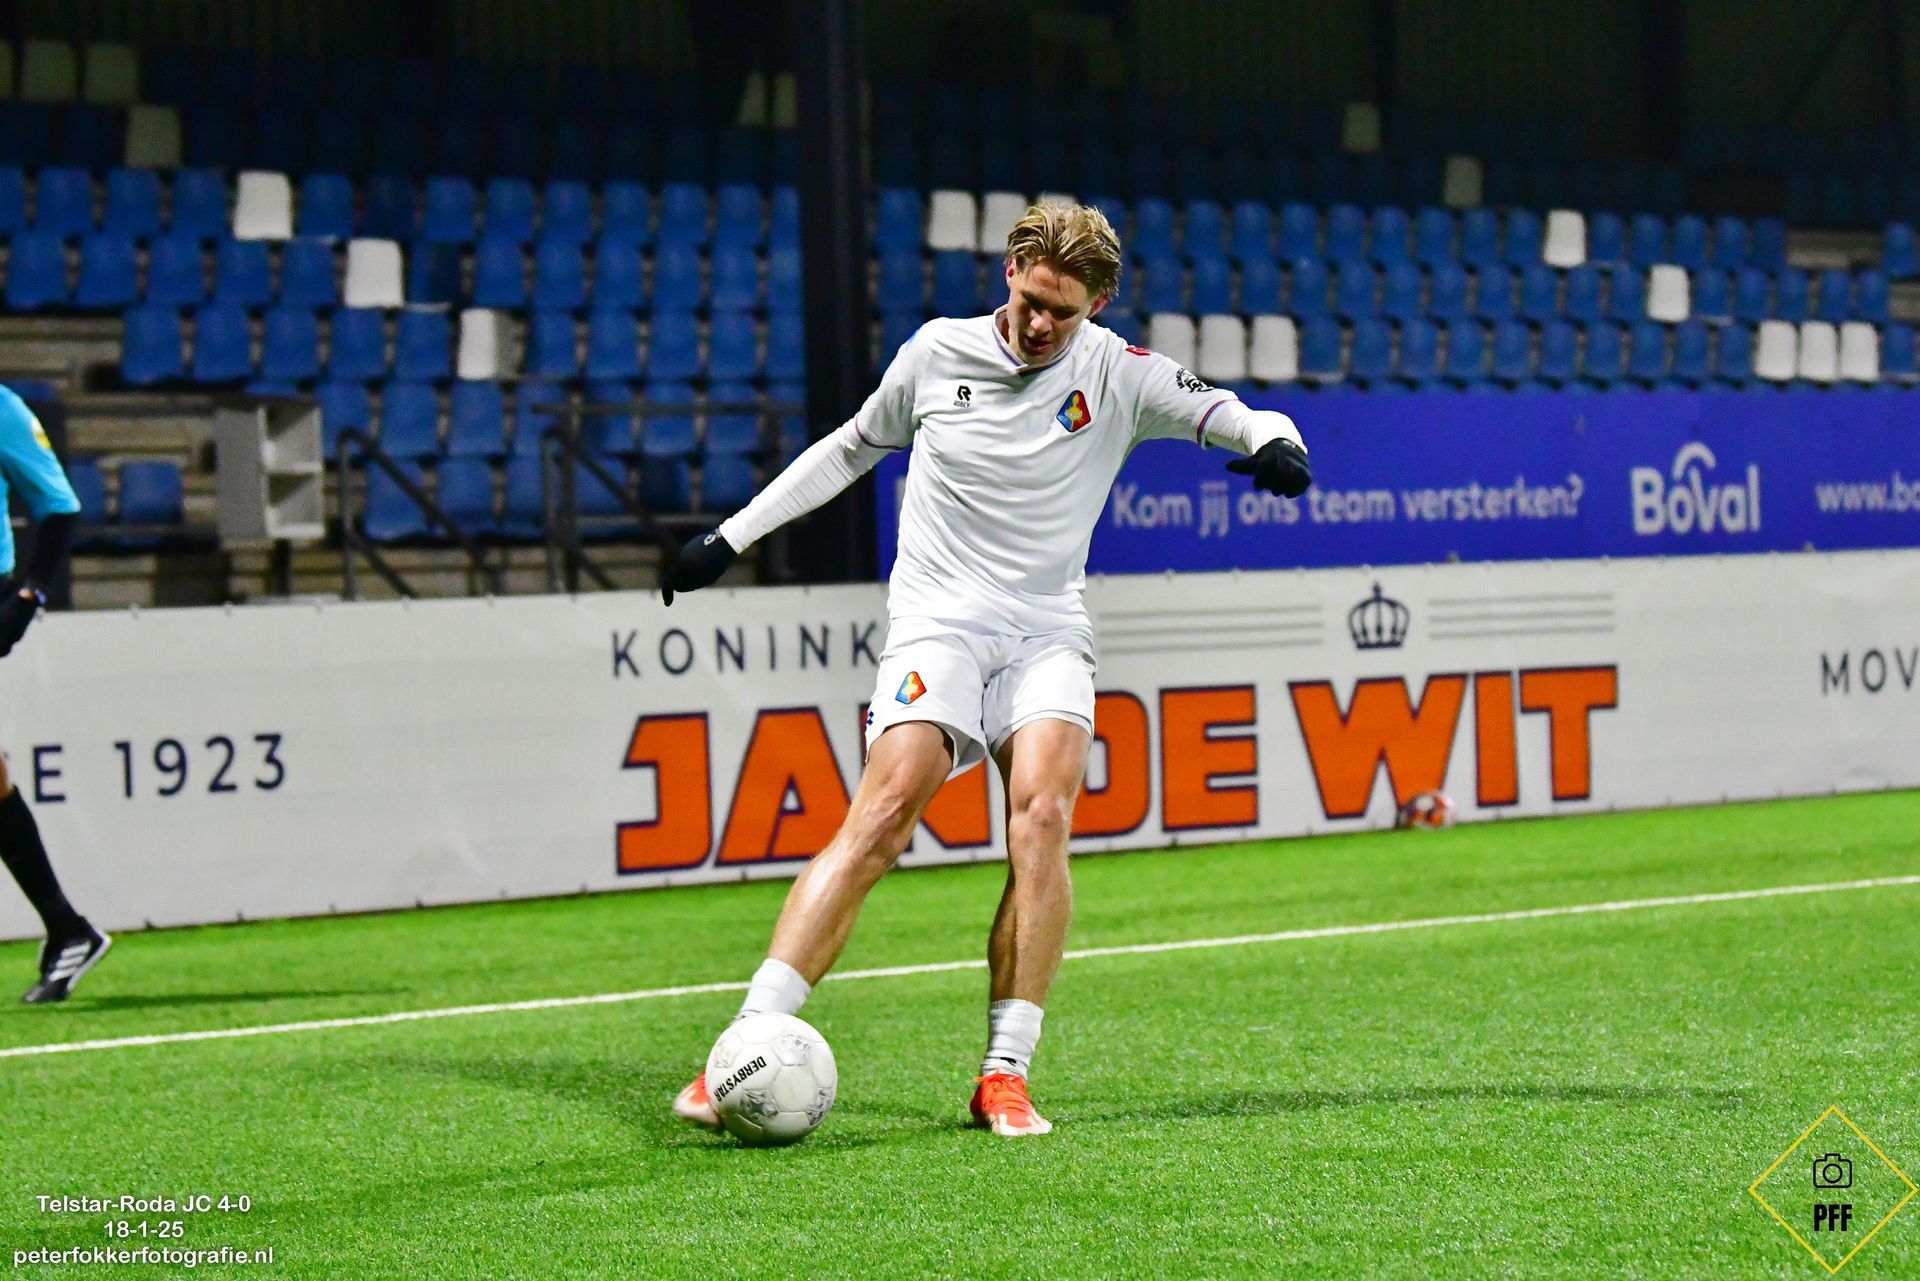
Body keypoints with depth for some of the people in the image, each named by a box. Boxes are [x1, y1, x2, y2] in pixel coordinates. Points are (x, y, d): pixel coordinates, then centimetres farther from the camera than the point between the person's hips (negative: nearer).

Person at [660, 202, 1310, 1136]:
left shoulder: (1117, 375, 3)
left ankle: (1004, 1076, -19)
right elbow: (852, 447, 20)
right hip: (938, 626, -1)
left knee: (1043, 813, -24)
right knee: (884, 809, -22)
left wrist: (1272, 441, -21)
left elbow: (1229, 414, 4)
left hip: (1049, 636, 1)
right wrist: (734, 534, 20)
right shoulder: (936, 354, 5)